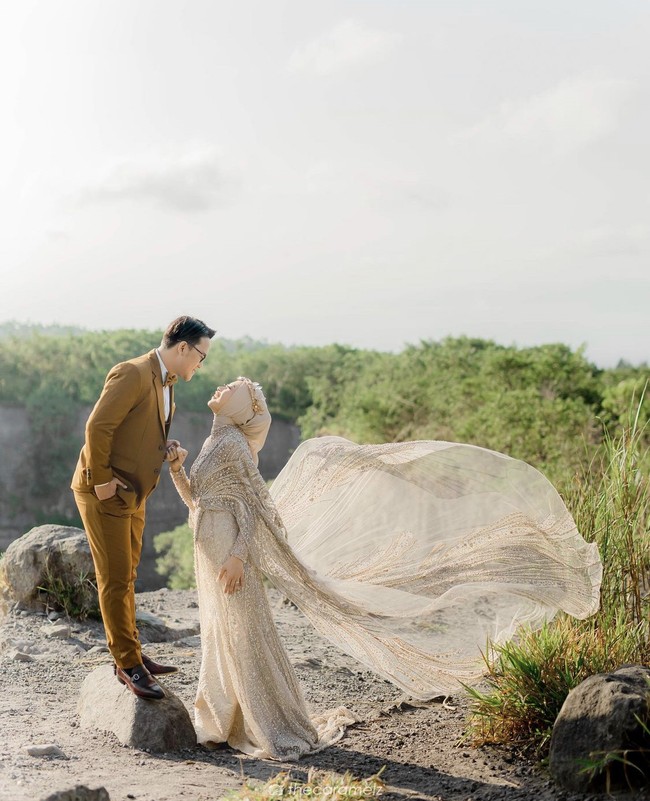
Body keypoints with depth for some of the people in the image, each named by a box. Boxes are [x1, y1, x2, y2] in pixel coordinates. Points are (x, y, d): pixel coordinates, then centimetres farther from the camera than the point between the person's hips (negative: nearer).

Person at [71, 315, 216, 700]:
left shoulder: (166, 383, 12)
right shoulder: (133, 374, -19)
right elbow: (97, 427, -24)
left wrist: (165, 448, 3)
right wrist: (102, 481, -21)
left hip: (133, 495, 10)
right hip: (105, 493, -9)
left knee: (126, 578, 18)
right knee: (115, 580, -2)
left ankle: (132, 654, 29)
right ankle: (128, 665, 6)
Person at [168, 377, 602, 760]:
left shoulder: (232, 443, -13)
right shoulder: (214, 444, 16)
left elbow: (258, 505, -17)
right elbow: (196, 500, 19)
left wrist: (237, 555, -25)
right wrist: (177, 469, 3)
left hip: (230, 548, -9)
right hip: (213, 551, 9)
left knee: (242, 634, -4)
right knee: (222, 635, 16)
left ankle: (273, 730, 4)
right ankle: (226, 718, 28)